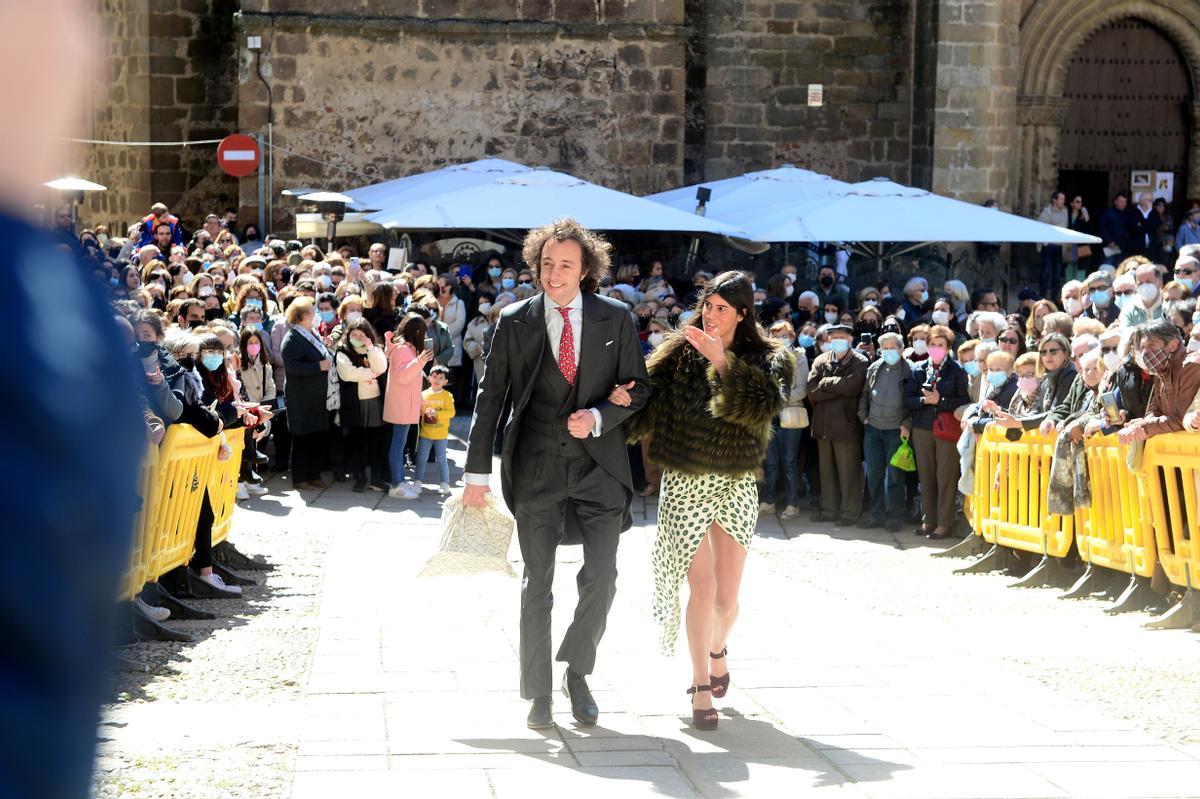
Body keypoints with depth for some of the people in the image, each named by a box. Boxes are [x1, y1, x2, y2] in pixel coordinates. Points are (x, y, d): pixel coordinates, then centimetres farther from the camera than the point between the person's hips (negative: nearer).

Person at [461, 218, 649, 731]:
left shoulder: (615, 319, 2)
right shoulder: (515, 322, 1)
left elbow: (637, 389, 6)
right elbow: (490, 397, 4)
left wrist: (599, 417, -13)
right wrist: (478, 472, 1)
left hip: (598, 463, 1)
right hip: (536, 466, -1)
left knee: (601, 578, -1)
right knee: (537, 583, 5)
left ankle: (577, 672, 21)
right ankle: (538, 692, 15)